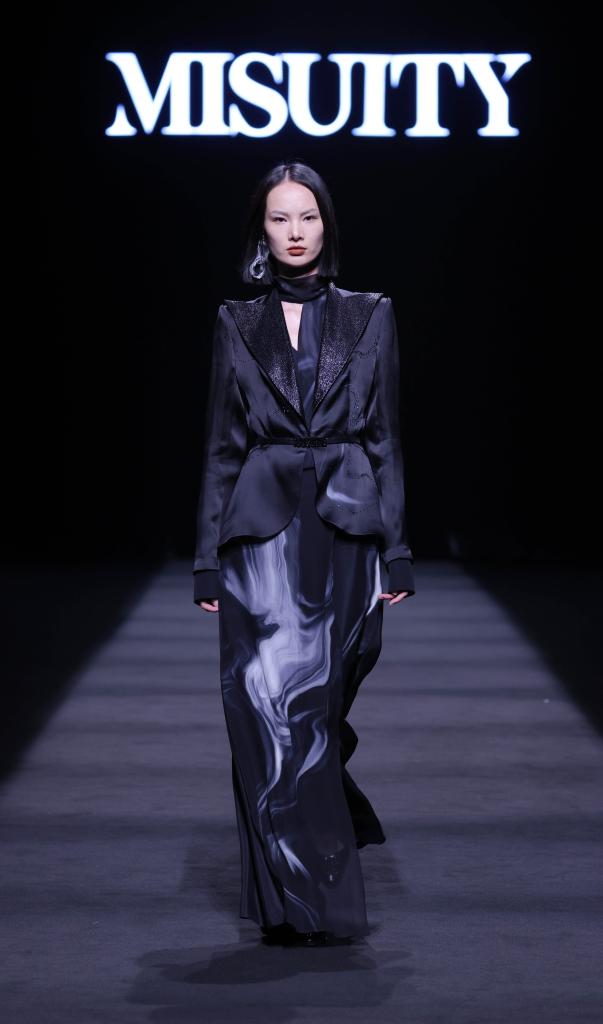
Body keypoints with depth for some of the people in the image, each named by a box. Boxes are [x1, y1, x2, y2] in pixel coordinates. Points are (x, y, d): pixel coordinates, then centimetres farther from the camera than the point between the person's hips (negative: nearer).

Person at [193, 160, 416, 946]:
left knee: (322, 698, 5)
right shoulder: (238, 324, 8)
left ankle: (305, 890, 27)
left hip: (346, 530, 0)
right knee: (274, 700, -9)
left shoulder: (369, 317, 7)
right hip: (264, 530, 0)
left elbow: (385, 438, 6)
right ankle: (306, 898, -3)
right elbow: (222, 445, 7)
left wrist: (396, 549, 1)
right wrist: (209, 557, 2)